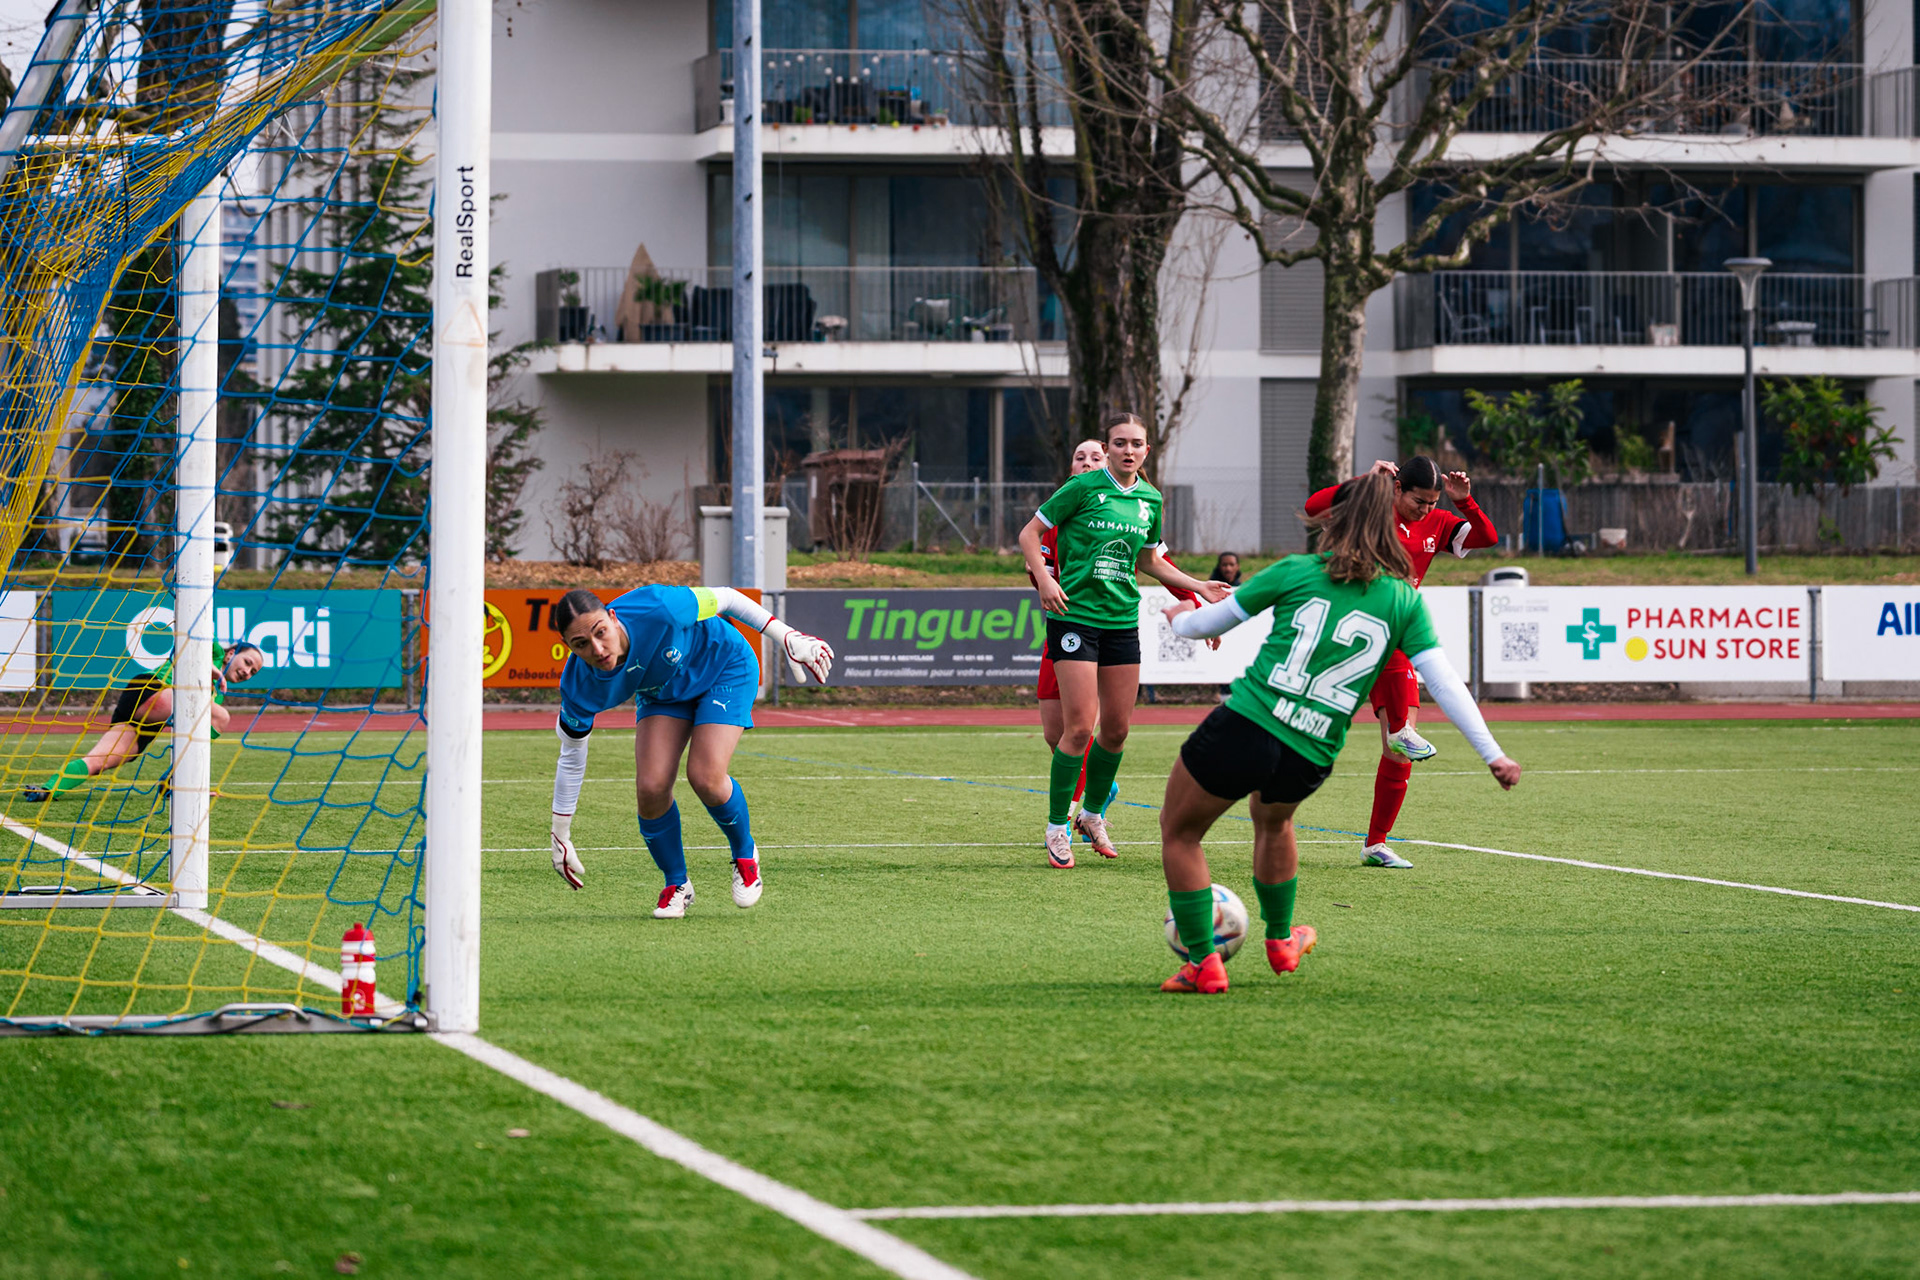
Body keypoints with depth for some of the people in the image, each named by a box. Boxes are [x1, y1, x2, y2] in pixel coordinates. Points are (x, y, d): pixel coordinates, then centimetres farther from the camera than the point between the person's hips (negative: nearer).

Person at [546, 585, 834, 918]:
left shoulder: (656, 609, -41)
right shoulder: (579, 687, -28)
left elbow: (724, 598, -23)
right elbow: (571, 756, -11)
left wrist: (786, 638, -20)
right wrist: (560, 835, -4)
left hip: (724, 668, -3)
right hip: (661, 690, 3)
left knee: (705, 778, -20)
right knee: (651, 787, -16)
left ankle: (745, 854, 12)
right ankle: (676, 885, 12)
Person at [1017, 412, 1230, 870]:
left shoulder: (1149, 499, 9)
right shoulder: (1084, 487, -7)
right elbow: (1030, 533, -3)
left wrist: (1198, 586, 18)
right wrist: (1043, 578, -18)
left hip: (1122, 621, 5)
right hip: (1075, 616, -5)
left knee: (1117, 729, 7)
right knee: (1079, 727, -10)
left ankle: (1093, 812, 28)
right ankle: (1056, 827, 2)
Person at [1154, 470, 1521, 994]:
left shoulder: (1298, 572, 1)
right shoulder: (1404, 600, 6)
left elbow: (1212, 622, 11)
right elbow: (1445, 682, 1)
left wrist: (1181, 618, 33)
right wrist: (1492, 754, 4)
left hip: (1243, 729, -4)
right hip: (1311, 759, 4)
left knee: (1178, 831, 18)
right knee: (1273, 819, 37)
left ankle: (1203, 963, 14)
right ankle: (1281, 942, 50)